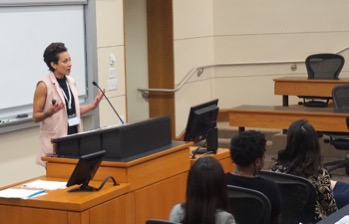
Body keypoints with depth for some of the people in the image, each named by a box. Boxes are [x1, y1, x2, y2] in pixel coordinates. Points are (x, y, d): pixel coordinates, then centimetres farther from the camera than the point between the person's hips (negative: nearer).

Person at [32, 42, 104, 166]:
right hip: (55, 142, -6)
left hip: (73, 137, 6)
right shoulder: (44, 86, -10)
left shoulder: (71, 82, 9)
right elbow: (35, 117, -7)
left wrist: (93, 105, 10)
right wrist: (49, 113, -25)